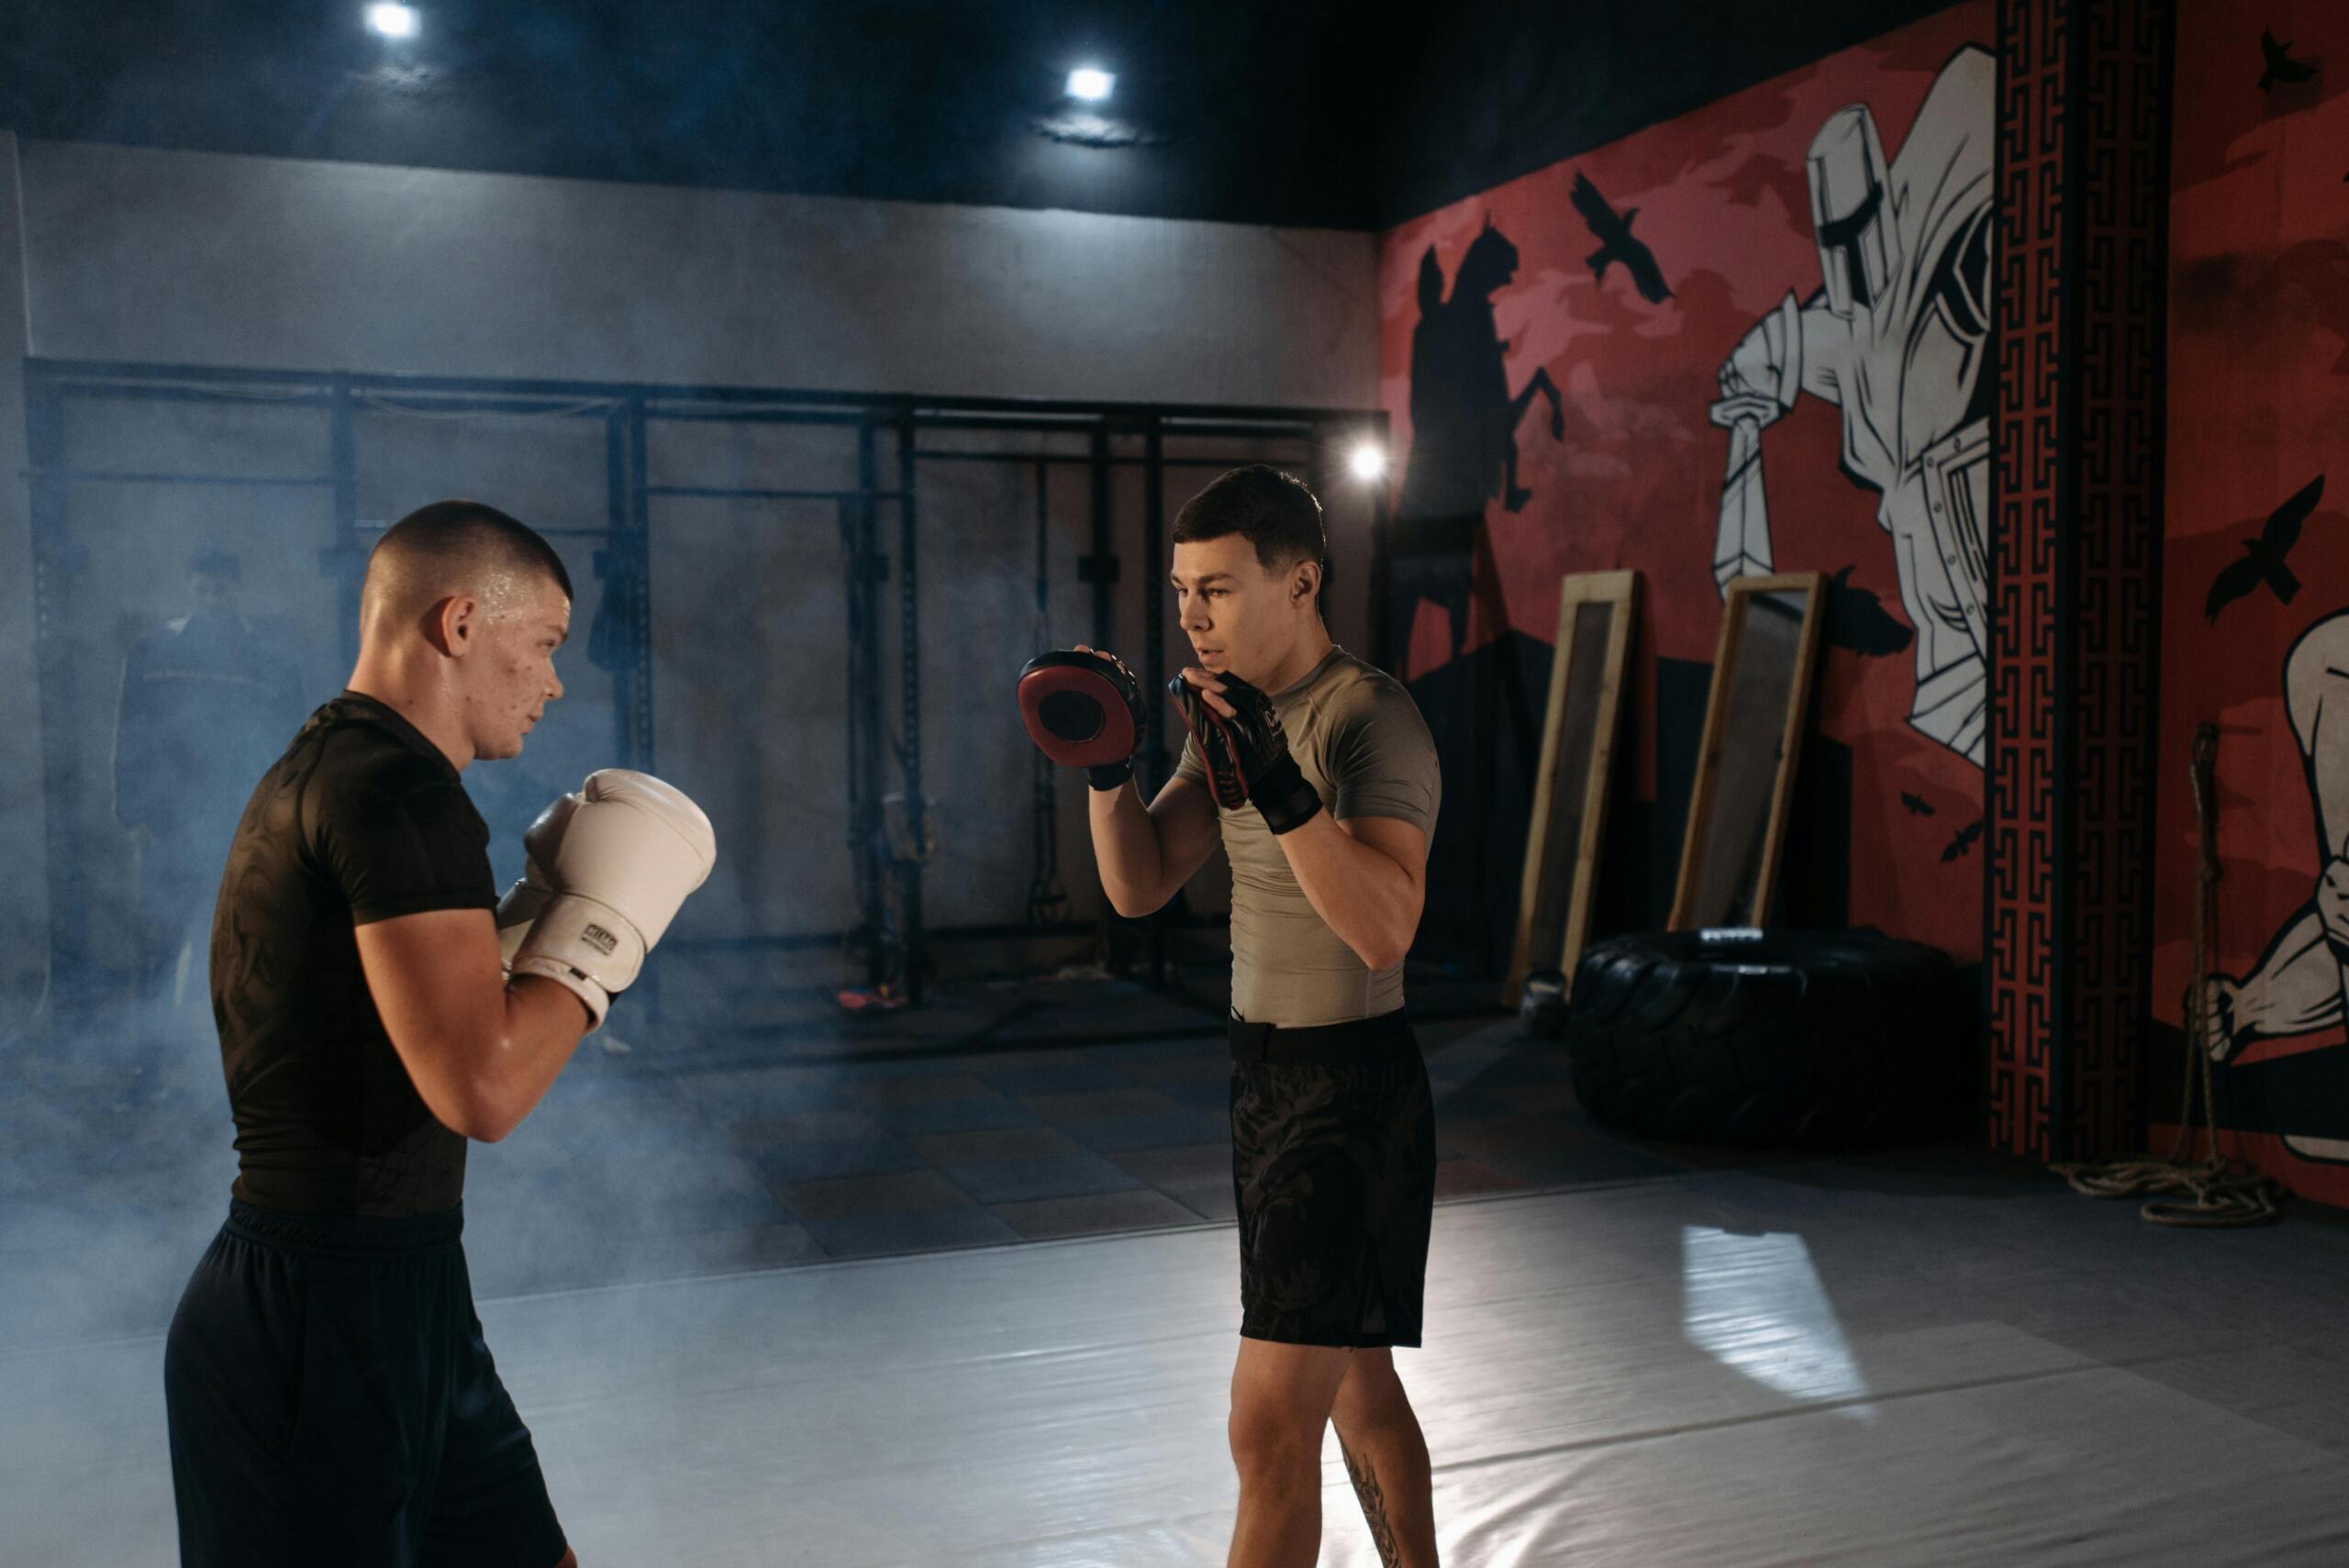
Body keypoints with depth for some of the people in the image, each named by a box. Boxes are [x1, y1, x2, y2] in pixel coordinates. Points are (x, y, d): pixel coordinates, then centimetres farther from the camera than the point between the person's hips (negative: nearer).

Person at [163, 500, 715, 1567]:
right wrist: (603, 923, -15)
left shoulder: (319, 773, 12)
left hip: (397, 1299, 10)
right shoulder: (399, 792, -20)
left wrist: (544, 911, 12)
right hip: (325, 1320, -10)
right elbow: (483, 1091, -28)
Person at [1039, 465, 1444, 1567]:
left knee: (1270, 1422, -7)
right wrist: (1107, 767, -12)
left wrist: (1275, 785, -39)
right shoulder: (1232, 712, 8)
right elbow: (1139, 887, 4)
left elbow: (1383, 929, -30)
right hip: (1262, 1070, 9)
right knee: (1355, 1385, 21)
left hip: (1352, 1092, -9)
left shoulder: (1370, 718, -18)